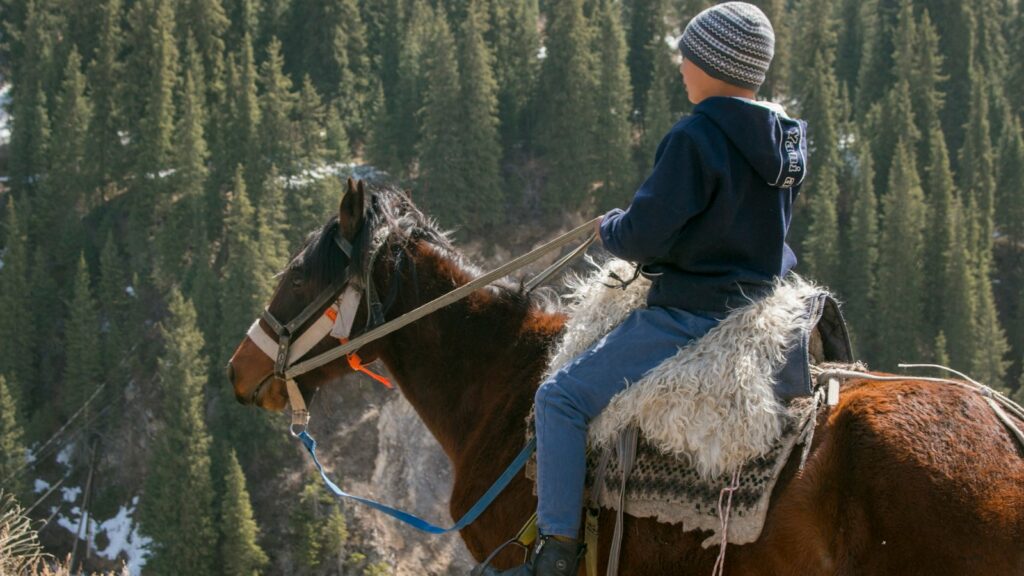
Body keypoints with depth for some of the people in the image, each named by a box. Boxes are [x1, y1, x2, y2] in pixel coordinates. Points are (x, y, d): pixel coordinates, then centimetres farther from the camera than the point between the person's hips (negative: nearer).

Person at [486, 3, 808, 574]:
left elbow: (645, 237, -19)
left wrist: (611, 227, 3)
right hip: (766, 308, 9)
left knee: (561, 398, -3)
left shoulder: (696, 137, -19)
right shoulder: (788, 140, 8)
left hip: (690, 315, -9)